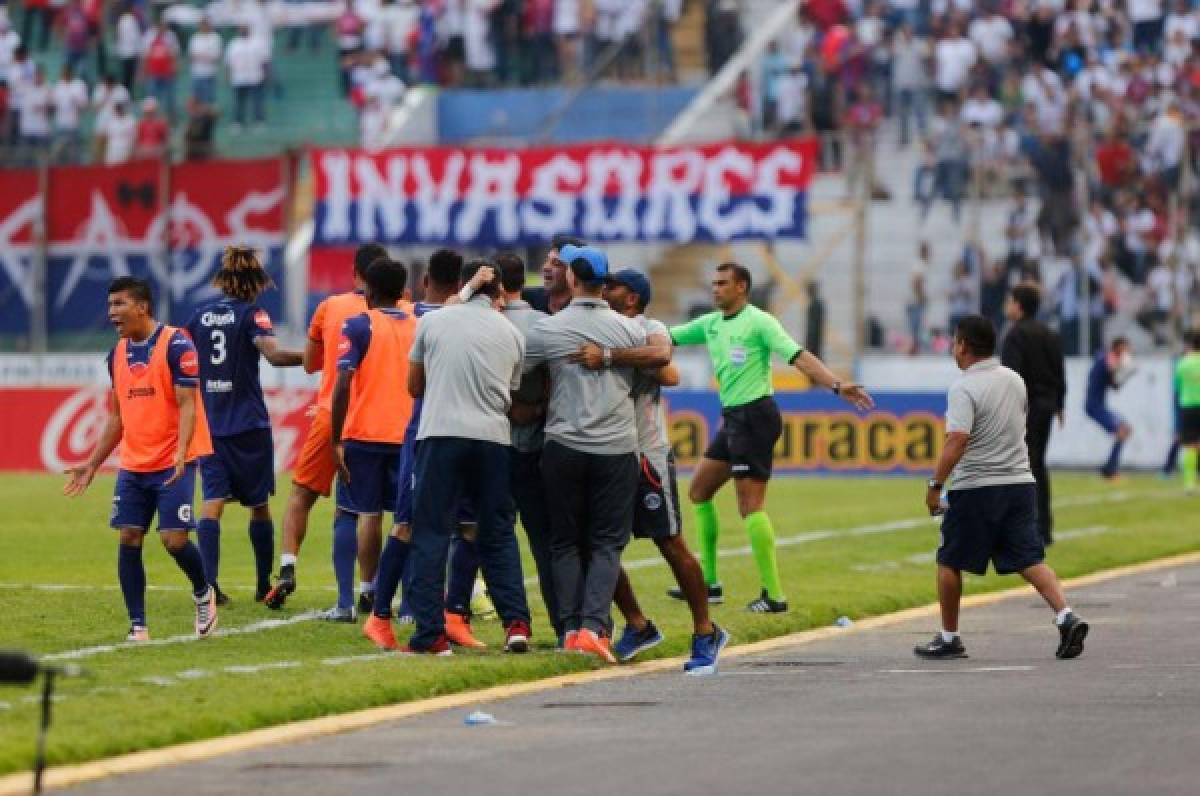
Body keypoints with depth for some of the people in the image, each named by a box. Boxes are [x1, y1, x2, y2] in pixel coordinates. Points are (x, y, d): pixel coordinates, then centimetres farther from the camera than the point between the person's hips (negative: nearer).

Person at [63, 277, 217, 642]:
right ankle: (137, 626, 4)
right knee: (128, 539, -2)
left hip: (173, 464, -6)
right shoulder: (118, 354, 11)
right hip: (132, 466, 6)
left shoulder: (175, 344, -10)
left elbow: (187, 404, -13)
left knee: (174, 539, -10)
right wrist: (92, 464, 17)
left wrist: (181, 454, -26)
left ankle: (203, 594, 19)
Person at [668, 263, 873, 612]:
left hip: (755, 416, -9)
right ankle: (708, 583, 21)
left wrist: (836, 385, -32)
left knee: (751, 505, -11)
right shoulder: (710, 324, 12)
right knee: (699, 492, 14)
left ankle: (773, 596, -10)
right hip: (732, 417, 9)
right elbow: (666, 337, 16)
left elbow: (799, 357, -20)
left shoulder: (758, 322, -11)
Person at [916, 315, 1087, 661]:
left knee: (949, 563, 10)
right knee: (1030, 560, 2)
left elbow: (957, 441, -23)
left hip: (975, 488, -6)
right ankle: (1066, 616, -18)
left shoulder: (964, 389, -13)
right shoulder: (1014, 380, 10)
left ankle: (949, 638, 15)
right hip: (1020, 482, 6)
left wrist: (935, 484, -19)